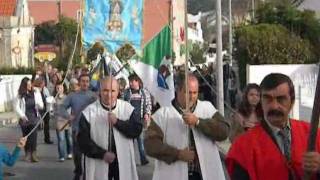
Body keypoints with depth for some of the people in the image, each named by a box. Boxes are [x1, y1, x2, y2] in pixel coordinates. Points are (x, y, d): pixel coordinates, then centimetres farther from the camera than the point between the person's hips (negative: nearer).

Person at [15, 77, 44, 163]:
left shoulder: (35, 93, 0)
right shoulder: (20, 95, -1)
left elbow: (41, 106, 1)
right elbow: (16, 107, -1)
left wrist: (39, 104, -22)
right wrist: (22, 116, -12)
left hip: (34, 117, -1)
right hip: (25, 119, 1)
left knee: (33, 135, -10)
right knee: (26, 136, 7)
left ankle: (33, 153, -7)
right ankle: (28, 153, 18)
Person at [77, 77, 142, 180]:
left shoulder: (128, 108, 0)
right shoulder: (89, 112, -5)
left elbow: (137, 130, -8)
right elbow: (83, 139, -7)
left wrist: (117, 122, -22)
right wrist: (102, 154, -17)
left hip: (123, 162, 2)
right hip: (99, 164, -1)